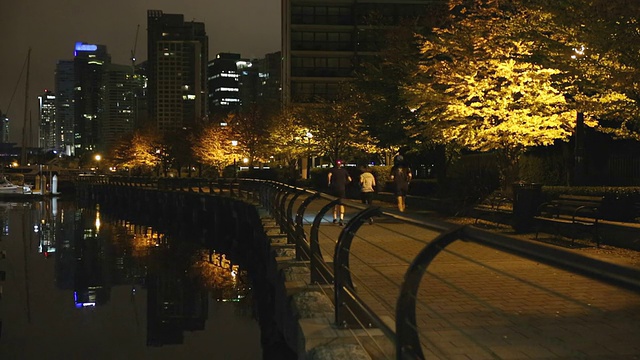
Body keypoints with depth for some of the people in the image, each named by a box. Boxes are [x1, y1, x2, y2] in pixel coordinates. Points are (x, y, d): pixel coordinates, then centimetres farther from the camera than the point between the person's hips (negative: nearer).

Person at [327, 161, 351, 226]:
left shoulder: (332, 169, 3)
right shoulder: (344, 170, 7)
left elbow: (329, 175, -18)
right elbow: (349, 179, 5)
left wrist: (329, 183, -4)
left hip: (334, 188, 0)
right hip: (342, 189, 0)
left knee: (334, 204, 16)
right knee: (341, 204, 0)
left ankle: (335, 218, 22)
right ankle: (341, 219, -18)